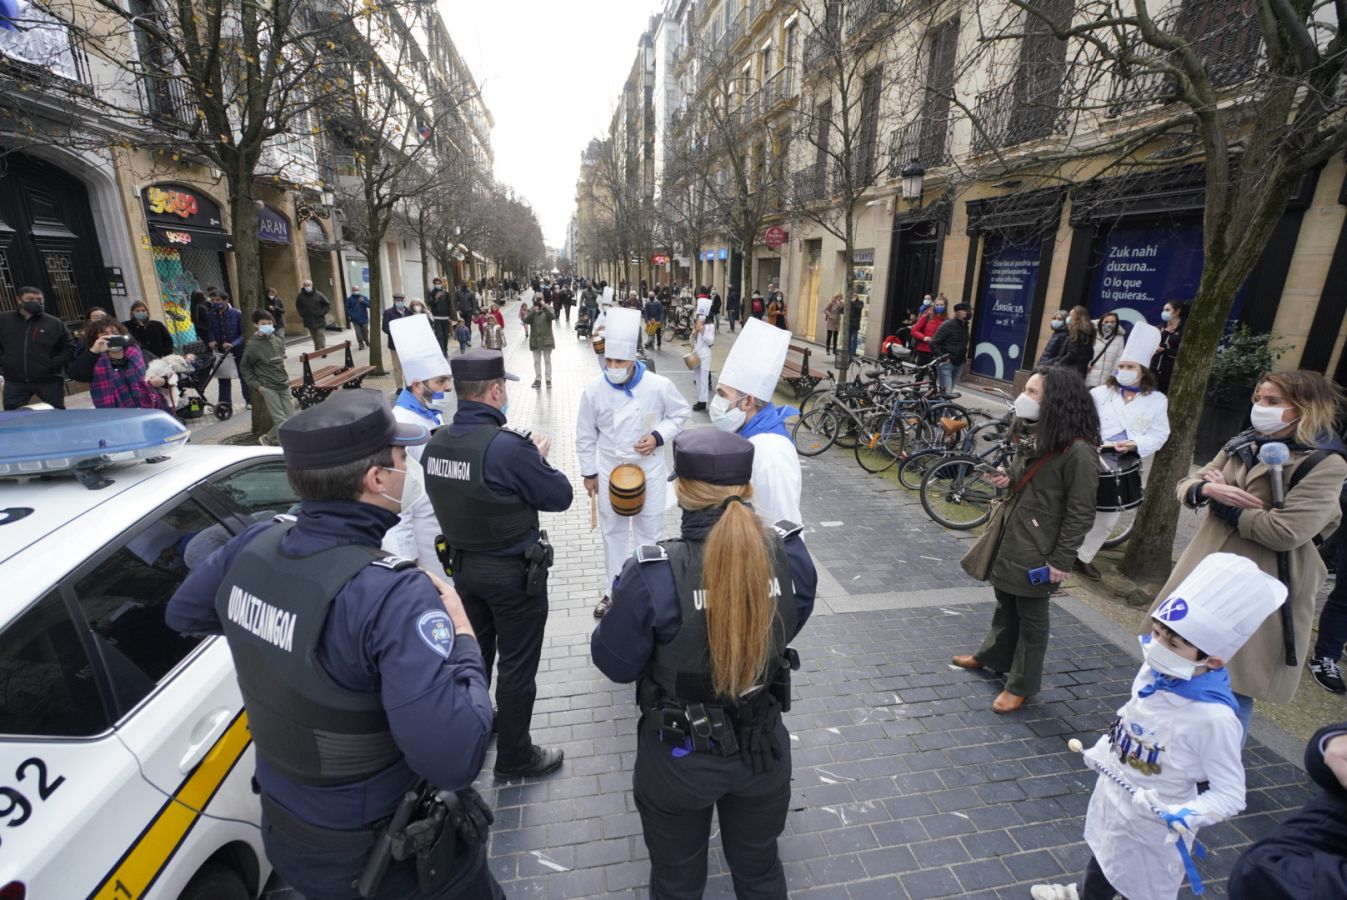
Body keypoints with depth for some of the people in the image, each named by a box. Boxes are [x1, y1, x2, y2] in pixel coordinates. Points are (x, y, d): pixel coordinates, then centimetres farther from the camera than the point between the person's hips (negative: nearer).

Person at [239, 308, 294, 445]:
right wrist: (257, 386, -7)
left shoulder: (278, 339, 6)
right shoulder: (252, 345, -8)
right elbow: (244, 368, -1)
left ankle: (267, 439, 23)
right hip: (268, 387, -6)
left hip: (284, 385, 6)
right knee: (281, 422, -9)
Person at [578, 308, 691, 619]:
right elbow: (585, 434, -1)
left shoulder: (659, 386, -17)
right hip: (609, 470, 2)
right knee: (612, 531, 15)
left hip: (648, 469, -1)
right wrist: (589, 472, 4)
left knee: (649, 530, 12)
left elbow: (680, 413, 0)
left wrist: (659, 436, -18)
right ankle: (613, 590, 34)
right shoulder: (594, 389, -12)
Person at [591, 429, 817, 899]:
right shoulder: (791, 553, -18)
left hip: (679, 761, -2)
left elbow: (614, 664, -14)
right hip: (764, 748, 3)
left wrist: (621, 603, 1)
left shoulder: (653, 575, -30)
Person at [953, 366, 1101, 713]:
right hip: (1010, 535, 8)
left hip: (1038, 549, -8)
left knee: (1031, 616, 9)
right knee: (1005, 603, 24)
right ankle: (991, 656, 43)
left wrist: (1061, 560, -16)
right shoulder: (1031, 434, 5)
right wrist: (1007, 479, -2)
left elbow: (1080, 513, -18)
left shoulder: (1078, 451, -21)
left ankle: (1022, 685, 25)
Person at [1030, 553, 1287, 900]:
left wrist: (1181, 815, -38)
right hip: (1111, 797, 6)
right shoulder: (1153, 672, -13)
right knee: (1101, 862, 33)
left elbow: (1229, 794, -25)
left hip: (1150, 828, -6)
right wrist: (1101, 749, 13)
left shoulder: (1213, 718, -33)